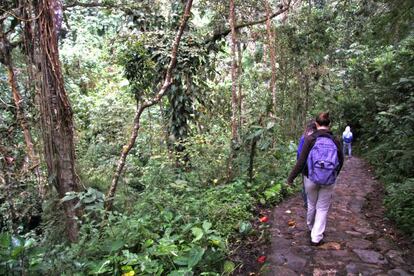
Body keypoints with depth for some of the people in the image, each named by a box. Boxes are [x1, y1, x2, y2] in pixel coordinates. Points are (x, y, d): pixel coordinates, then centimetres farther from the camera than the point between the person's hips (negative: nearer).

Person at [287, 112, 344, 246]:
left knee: (311, 204, 20)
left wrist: (291, 177, -5)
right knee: (323, 208, 11)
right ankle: (316, 237, 13)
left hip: (311, 178, -1)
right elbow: (340, 161, 4)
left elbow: (301, 161, -14)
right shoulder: (335, 141, -6)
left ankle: (311, 227, 42)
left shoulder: (309, 139, -13)